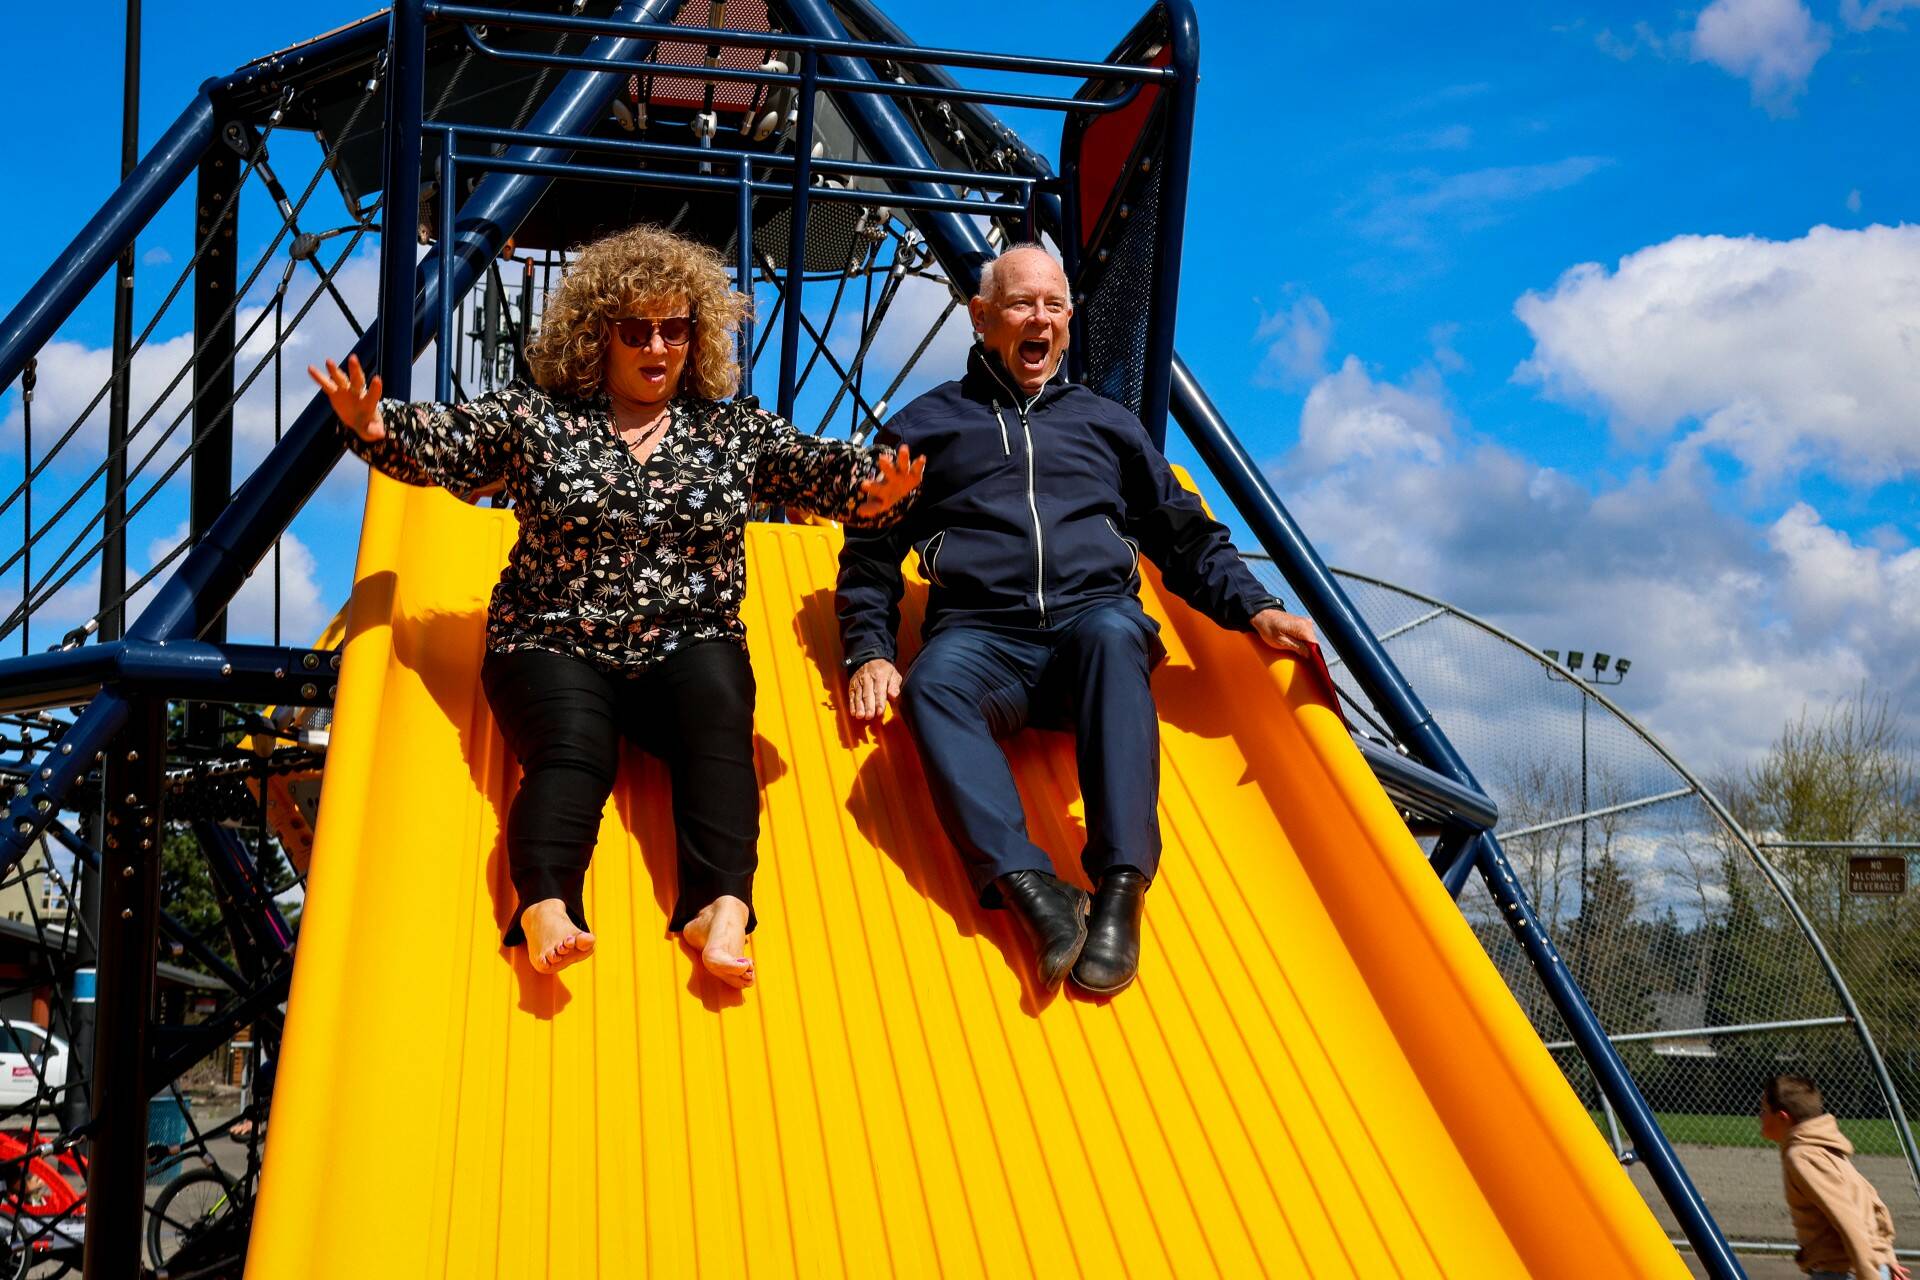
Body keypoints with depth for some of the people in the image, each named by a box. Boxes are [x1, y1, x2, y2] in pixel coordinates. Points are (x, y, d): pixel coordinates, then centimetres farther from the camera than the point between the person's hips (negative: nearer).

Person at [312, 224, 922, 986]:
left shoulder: (734, 432, 13)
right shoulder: (536, 417, 8)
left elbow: (816, 470, 4)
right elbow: (442, 444, 2)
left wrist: (869, 487, -19)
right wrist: (377, 429, -20)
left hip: (689, 647, 1)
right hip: (556, 646, -1)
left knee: (719, 716, -31)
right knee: (571, 750, -30)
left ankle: (720, 911, -47)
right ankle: (545, 910, -53)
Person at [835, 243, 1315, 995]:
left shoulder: (1105, 423, 28)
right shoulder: (925, 425, 24)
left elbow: (1185, 537, 26)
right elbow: (871, 552, 20)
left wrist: (1253, 609, 8)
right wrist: (869, 652, 3)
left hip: (1096, 616, 0)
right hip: (982, 636, 0)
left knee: (1113, 634, -38)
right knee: (932, 685, -37)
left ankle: (1121, 887, -48)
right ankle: (1029, 888, -50)